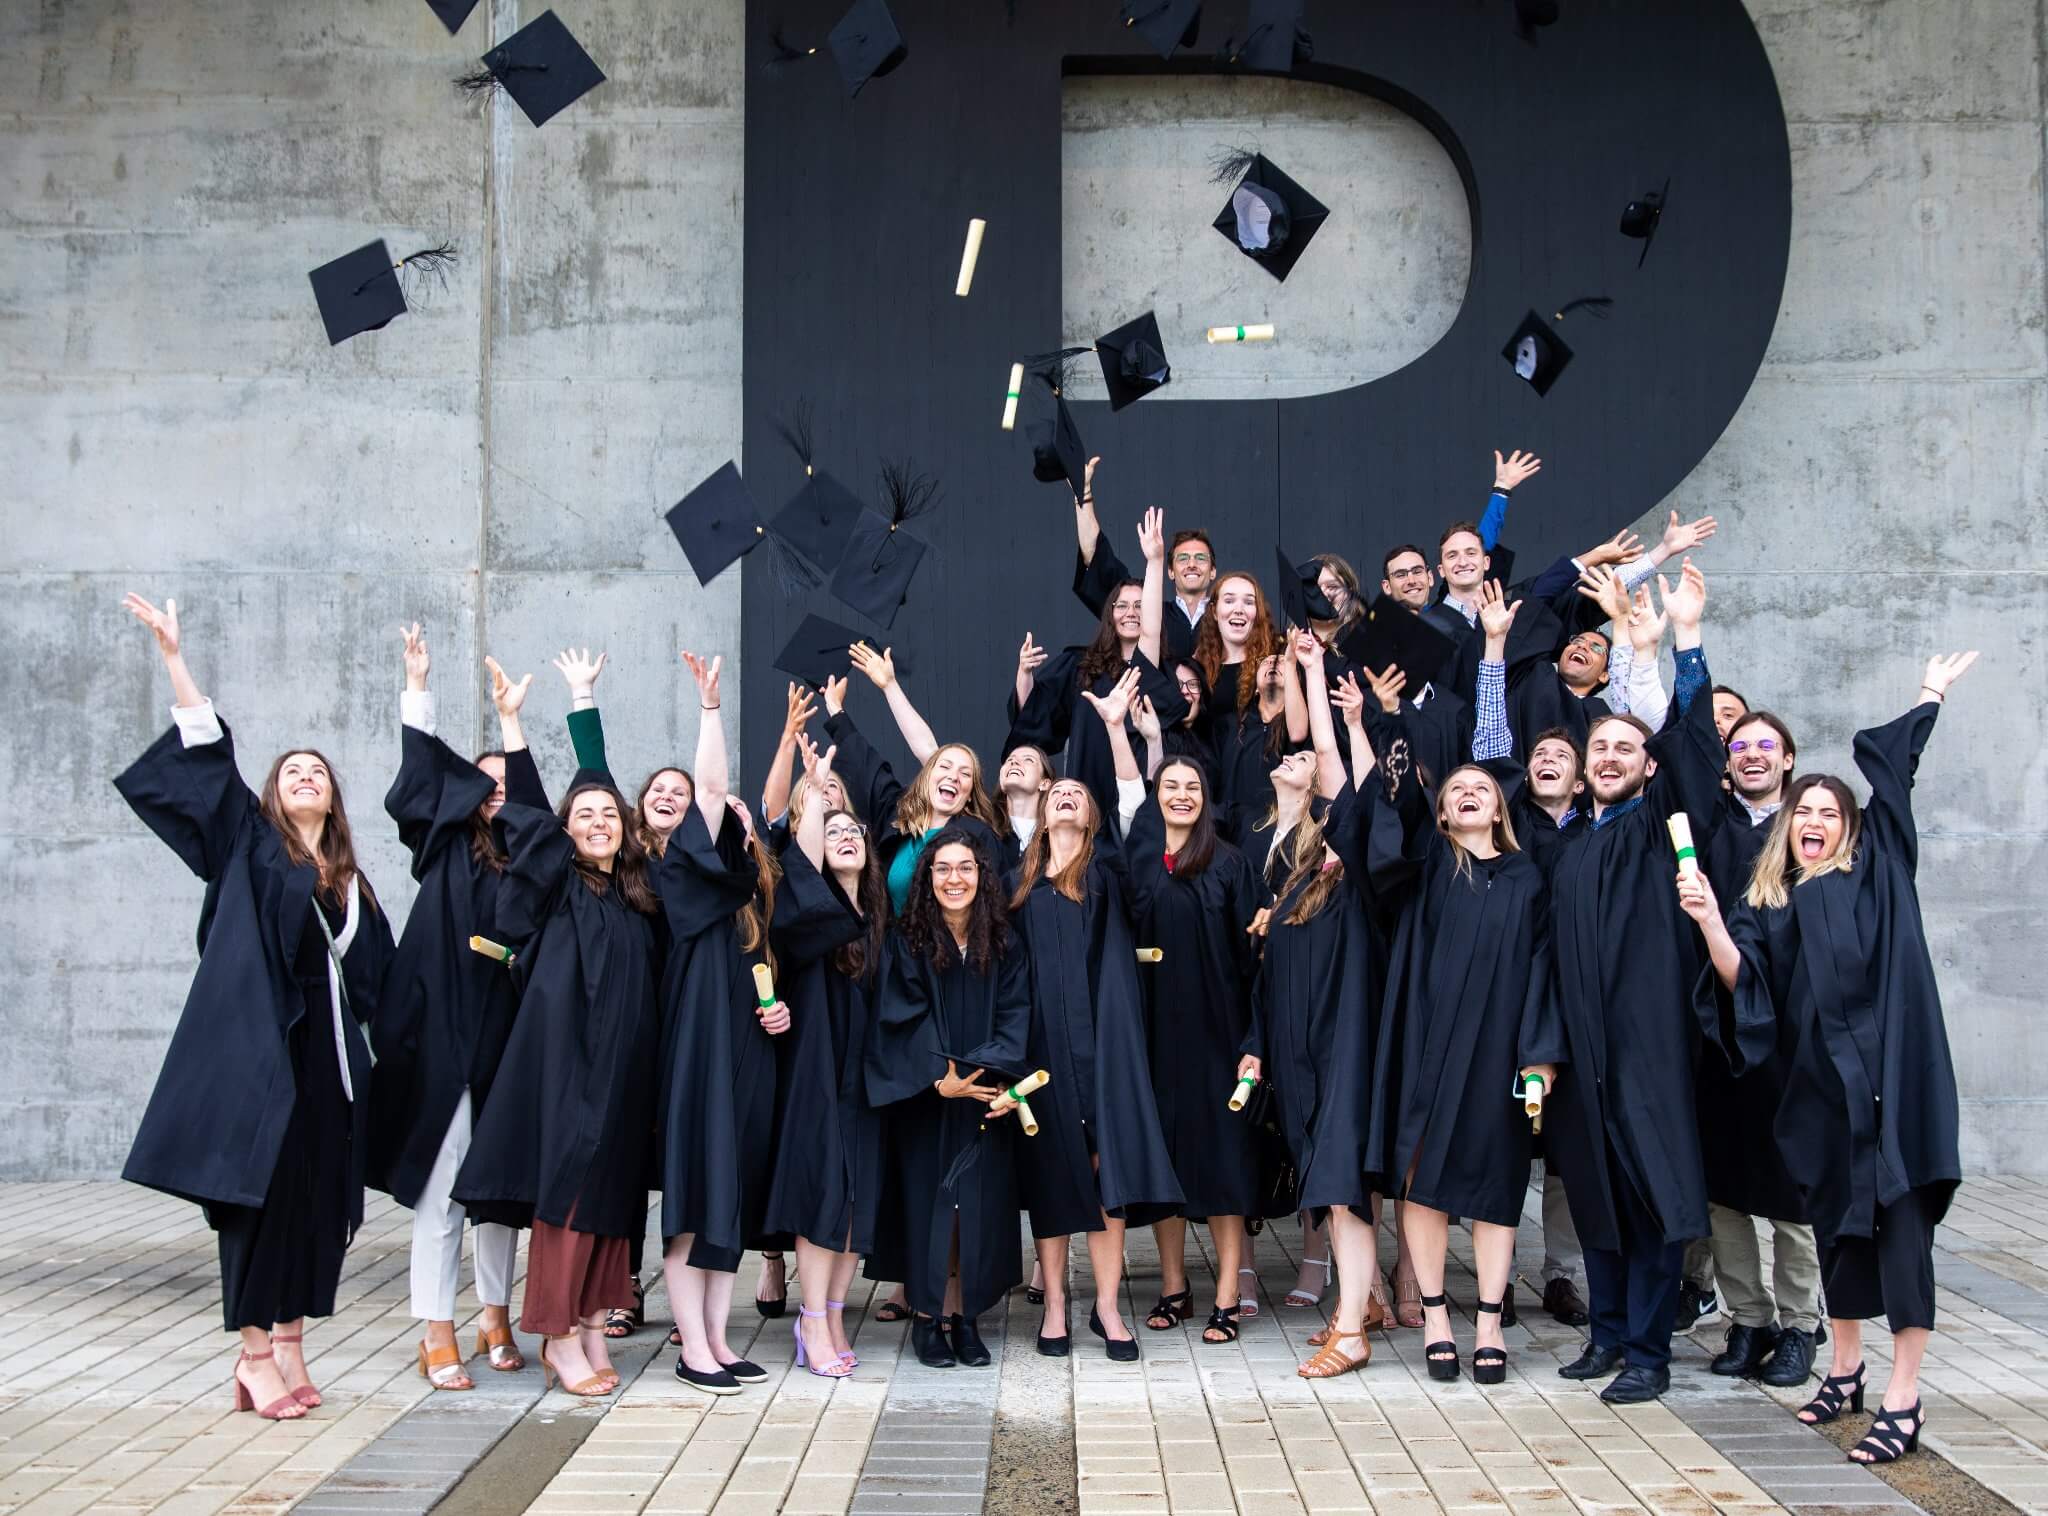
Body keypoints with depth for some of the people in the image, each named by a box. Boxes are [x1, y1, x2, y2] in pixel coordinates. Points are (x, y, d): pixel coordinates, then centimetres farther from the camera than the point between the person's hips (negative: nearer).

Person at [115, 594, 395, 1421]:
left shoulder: (350, 880, 17)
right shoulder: (248, 842, 6)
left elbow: (372, 977, 17)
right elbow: (207, 750, -2)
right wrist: (173, 655, -7)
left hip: (328, 1054, 5)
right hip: (256, 1046, -5)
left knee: (316, 1198, 4)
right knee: (259, 1193, -5)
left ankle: (288, 1346, 12)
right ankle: (254, 1355, 0)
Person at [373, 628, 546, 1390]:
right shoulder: (445, 850, 5)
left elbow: (538, 806, -7)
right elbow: (421, 777, -4)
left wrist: (511, 720, -12)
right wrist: (418, 686, -10)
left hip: (507, 1039, 3)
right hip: (443, 1039, -3)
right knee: (441, 1190, -2)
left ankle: (497, 1320, 22)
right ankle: (438, 1336, 3)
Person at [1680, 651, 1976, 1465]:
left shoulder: (1876, 874, 11)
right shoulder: (1767, 905, 15)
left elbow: (1892, 775, 11)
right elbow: (1745, 985, 2)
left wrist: (1931, 697, 14)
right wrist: (1709, 921, -12)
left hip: (1891, 1067, -3)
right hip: (1822, 1080, 3)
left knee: (1900, 1218, -8)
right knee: (1837, 1219, 12)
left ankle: (1904, 1398, -7)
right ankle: (1845, 1370, 26)